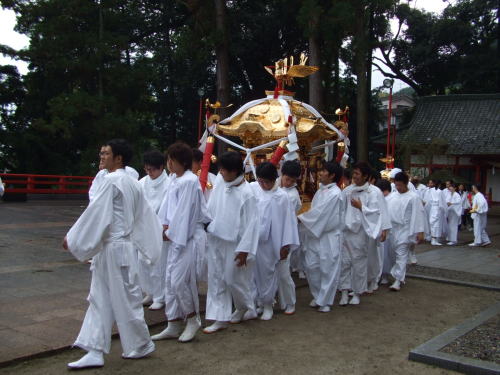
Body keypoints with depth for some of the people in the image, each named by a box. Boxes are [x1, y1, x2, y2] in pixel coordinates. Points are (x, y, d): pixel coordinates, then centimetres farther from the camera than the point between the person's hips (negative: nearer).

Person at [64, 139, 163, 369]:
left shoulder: (112, 181, -16)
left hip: (113, 248, -10)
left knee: (125, 299, 4)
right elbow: (145, 214, 17)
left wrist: (72, 238, -11)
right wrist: (160, 231, 24)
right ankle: (95, 352, 15)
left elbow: (95, 213, -17)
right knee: (100, 299, 11)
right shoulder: (131, 183, 12)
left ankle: (141, 345, 20)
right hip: (123, 245, 10)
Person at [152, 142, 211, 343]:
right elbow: (167, 204, 14)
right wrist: (164, 225, 0)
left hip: (188, 237, -9)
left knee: (179, 281, -8)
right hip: (176, 236, 9)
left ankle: (193, 319, 14)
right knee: (170, 281, 11)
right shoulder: (174, 179, 12)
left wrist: (170, 233, -10)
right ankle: (173, 325, 20)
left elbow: (184, 211, -17)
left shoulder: (190, 181, -16)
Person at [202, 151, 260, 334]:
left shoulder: (246, 194, -21)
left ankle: (247, 309, 32)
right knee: (216, 279, 9)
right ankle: (220, 318, 19)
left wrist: (244, 250, -16)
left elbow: (251, 223, -17)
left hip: (233, 243, -6)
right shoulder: (220, 181, -3)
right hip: (216, 239, 6)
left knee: (234, 279, 6)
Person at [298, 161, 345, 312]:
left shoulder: (335, 194, -15)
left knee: (328, 269, 3)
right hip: (315, 235, 7)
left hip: (329, 237, -7)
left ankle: (325, 301, 16)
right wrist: (303, 218, -4)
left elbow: (320, 214, -18)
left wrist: (300, 218, -11)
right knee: (311, 266, 8)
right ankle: (318, 296, 26)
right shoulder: (321, 191, 10)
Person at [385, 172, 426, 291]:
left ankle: (398, 280, -4)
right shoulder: (392, 196, 9)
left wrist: (420, 232, -12)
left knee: (401, 255, -6)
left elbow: (419, 214, -8)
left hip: (404, 230, -6)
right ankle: (400, 276, 26)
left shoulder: (414, 197, -6)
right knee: (393, 254, 11)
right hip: (392, 229, 6)